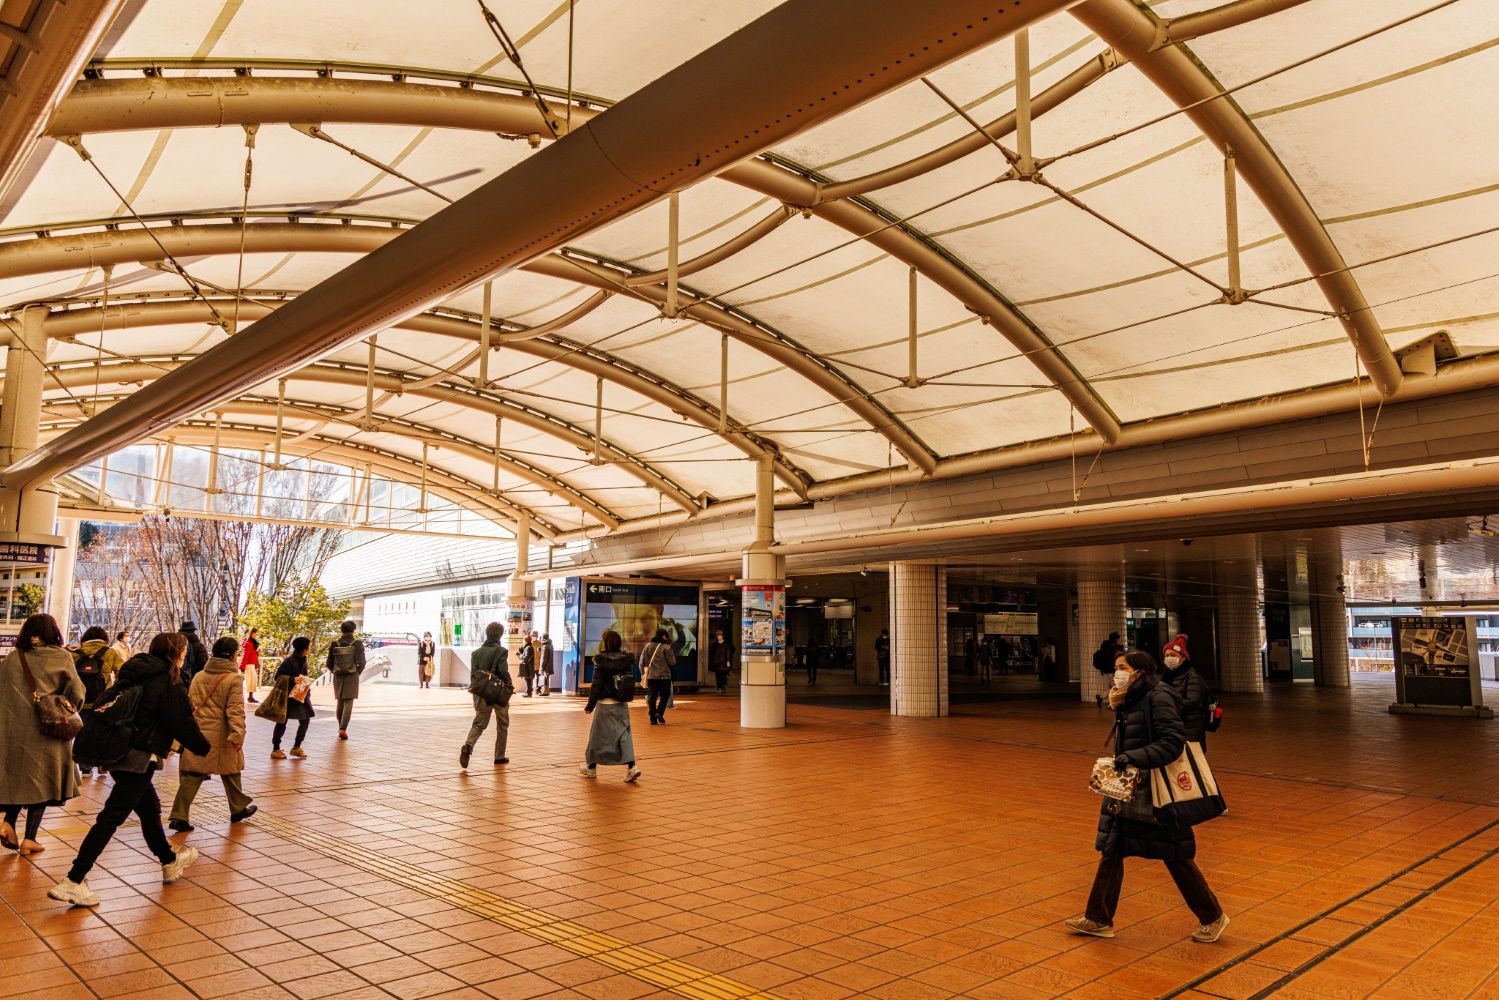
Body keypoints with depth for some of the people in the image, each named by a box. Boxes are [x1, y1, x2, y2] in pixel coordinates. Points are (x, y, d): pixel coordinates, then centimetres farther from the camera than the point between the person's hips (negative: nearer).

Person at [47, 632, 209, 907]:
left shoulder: (133, 673, 11)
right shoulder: (168, 682, -12)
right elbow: (182, 723, -10)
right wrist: (204, 748, 5)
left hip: (116, 753, 9)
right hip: (140, 758, -9)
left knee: (149, 807, 20)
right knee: (111, 817, -6)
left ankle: (170, 862, 35)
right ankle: (73, 882, -7)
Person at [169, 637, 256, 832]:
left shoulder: (199, 676, 7)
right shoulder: (233, 679, -11)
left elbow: (190, 704, 15)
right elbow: (235, 711, -18)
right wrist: (238, 735, -22)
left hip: (197, 734, 4)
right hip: (220, 737, -4)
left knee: (192, 775, 6)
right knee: (230, 773, 13)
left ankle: (179, 816, -2)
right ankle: (238, 809, 29)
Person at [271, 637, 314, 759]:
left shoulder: (303, 660, 7)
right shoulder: (289, 661, -17)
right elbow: (278, 677, -16)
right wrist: (292, 679, -28)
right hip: (287, 696, -7)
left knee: (305, 720, 4)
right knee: (282, 722, 2)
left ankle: (296, 747, 16)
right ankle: (275, 750, 13)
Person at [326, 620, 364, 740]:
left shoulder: (334, 644, -1)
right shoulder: (357, 644, -7)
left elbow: (329, 663, 1)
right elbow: (361, 662, -7)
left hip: (338, 677, 3)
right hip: (351, 677, -3)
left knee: (340, 702, 16)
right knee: (348, 703, -2)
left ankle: (341, 728, 23)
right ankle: (343, 729, -14)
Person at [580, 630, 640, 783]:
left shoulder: (601, 662, -12)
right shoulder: (627, 661, 2)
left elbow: (596, 685, -11)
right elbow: (631, 683, 7)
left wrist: (590, 705, -4)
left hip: (605, 703, -4)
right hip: (622, 704, 4)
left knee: (597, 735, 10)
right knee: (624, 734, 6)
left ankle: (591, 767, 24)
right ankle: (631, 767, -7)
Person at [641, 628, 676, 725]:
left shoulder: (648, 646, 4)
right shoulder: (666, 647, -10)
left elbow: (642, 661, 7)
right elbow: (672, 662, -9)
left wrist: (643, 672, 18)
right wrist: (671, 652, 6)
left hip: (651, 676, 4)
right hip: (664, 676, -4)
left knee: (652, 697, 8)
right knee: (664, 695, 10)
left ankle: (653, 718, 6)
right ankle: (659, 713, -8)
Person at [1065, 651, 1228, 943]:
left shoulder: (1158, 698, -18)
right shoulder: (1129, 702, 8)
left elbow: (1173, 742, -25)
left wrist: (1134, 757, -30)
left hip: (1157, 791, -9)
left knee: (1175, 857, 5)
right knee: (1110, 850, 9)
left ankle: (1213, 917, 25)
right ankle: (1099, 919, 18)